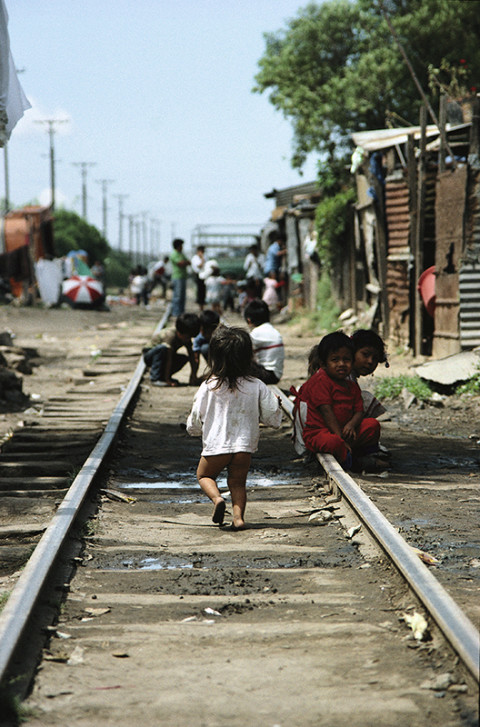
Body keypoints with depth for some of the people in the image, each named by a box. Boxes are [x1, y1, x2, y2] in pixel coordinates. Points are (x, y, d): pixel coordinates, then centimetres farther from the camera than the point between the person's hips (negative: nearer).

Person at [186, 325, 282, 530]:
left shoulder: (208, 387, -8)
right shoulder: (257, 387, -5)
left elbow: (194, 425, -1)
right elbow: (273, 419, 1)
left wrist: (193, 428, 23)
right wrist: (276, 403, 21)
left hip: (216, 446, -1)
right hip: (245, 446, 1)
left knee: (204, 475, 22)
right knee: (238, 482, 18)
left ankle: (217, 497, -7)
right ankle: (238, 516, -3)